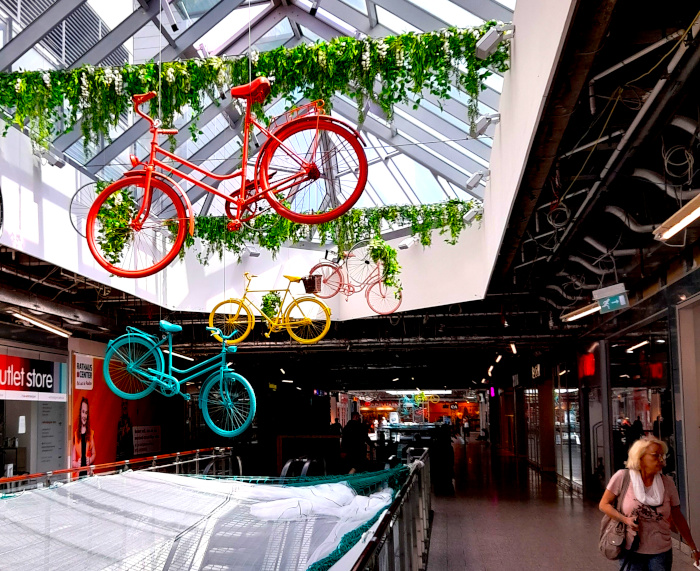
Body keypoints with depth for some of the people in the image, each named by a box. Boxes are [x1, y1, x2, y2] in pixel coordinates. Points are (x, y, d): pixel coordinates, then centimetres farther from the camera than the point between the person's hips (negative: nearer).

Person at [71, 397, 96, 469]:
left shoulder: (91, 433, 9)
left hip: (89, 469, 1)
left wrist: (90, 460, -5)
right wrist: (76, 464, -11)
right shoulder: (75, 434, 6)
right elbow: (72, 461, 7)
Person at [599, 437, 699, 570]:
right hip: (631, 551, -2)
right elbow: (604, 504, -2)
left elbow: (678, 518, 8)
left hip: (661, 553, 2)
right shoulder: (622, 477, -9)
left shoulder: (667, 483, 0)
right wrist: (625, 519, -17)